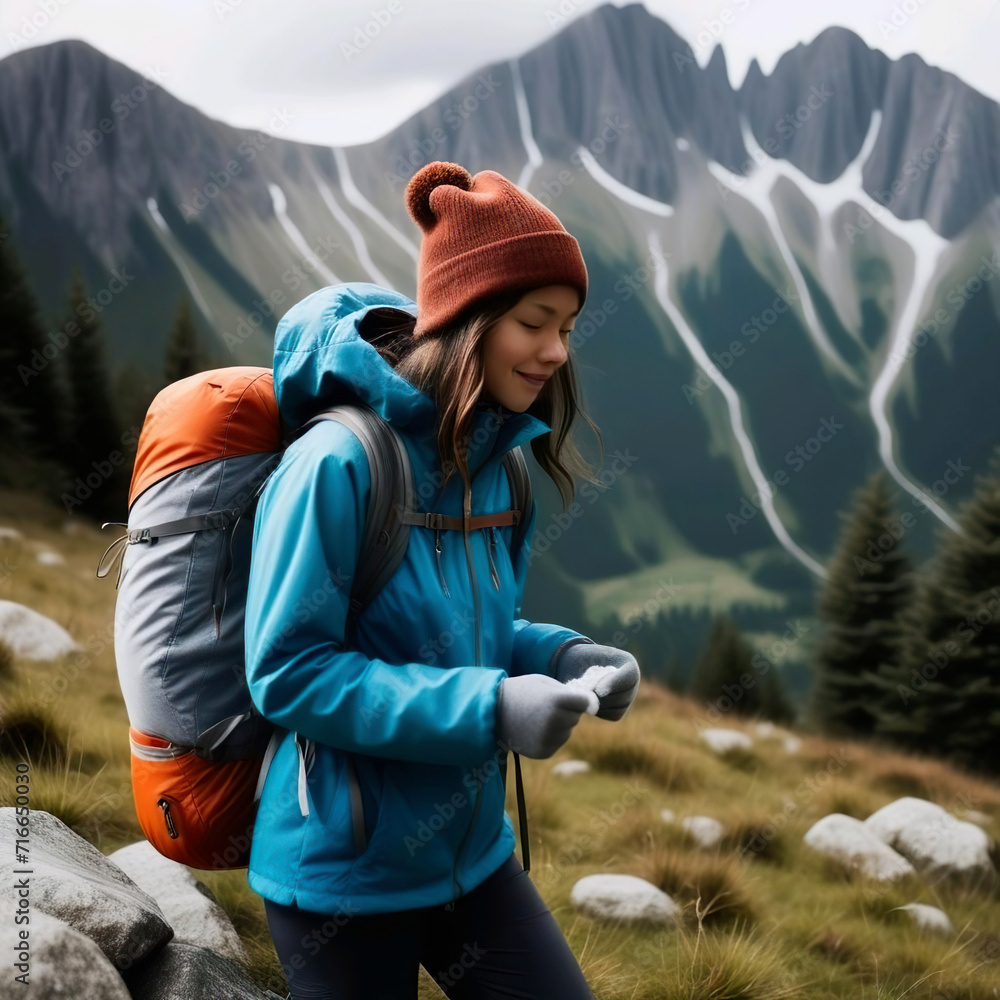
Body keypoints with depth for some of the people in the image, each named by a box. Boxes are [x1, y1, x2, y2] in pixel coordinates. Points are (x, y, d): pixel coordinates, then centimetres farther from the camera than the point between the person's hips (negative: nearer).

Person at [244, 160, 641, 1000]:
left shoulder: (491, 460, 0)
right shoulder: (337, 463, -22)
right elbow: (289, 673, -22)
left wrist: (562, 658, -9)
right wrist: (487, 707, -28)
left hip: (471, 850, 7)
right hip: (344, 872, -6)